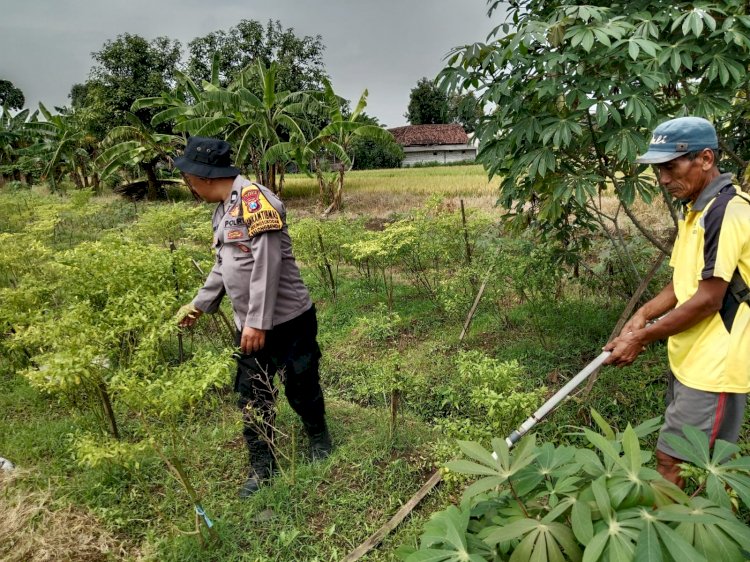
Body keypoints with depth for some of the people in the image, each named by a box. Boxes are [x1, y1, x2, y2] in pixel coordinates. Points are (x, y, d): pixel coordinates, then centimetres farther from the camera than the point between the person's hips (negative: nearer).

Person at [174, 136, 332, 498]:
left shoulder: (255, 200, -19)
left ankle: (319, 438, 39)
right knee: (252, 397, 10)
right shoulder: (222, 210, 11)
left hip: (288, 319, -8)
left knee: (301, 387, 11)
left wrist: (258, 322, -23)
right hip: (248, 325, 8)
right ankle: (262, 468, 26)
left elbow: (267, 266, -24)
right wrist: (199, 305, 23)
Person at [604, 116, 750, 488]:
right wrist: (644, 314, 1)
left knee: (672, 463, -3)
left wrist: (641, 338, -15)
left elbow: (708, 299, -21)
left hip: (713, 366, -9)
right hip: (689, 360, 9)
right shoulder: (695, 210, 12)